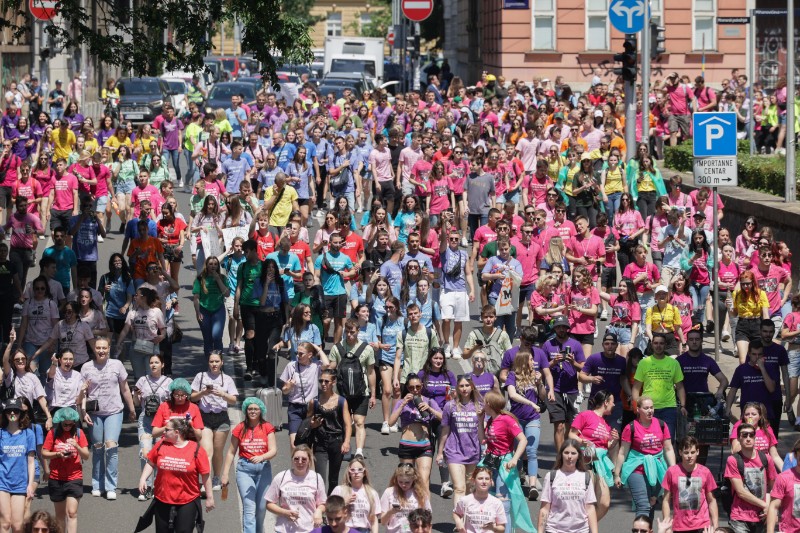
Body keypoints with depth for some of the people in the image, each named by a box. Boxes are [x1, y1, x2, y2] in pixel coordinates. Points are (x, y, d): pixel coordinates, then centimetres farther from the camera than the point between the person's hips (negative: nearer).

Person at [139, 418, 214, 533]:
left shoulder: (196, 450, -9)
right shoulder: (161, 446, -1)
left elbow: (205, 475, -4)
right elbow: (151, 463, 13)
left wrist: (209, 497, 0)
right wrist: (143, 479, -2)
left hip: (187, 503, -3)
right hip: (163, 501, 3)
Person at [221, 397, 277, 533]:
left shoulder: (267, 428, 3)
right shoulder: (240, 429, 4)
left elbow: (273, 450, -5)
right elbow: (231, 452, 8)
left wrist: (261, 457, -25)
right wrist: (225, 474, 3)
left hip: (263, 468, 1)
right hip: (245, 469, -1)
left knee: (261, 508, 6)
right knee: (249, 508, -12)